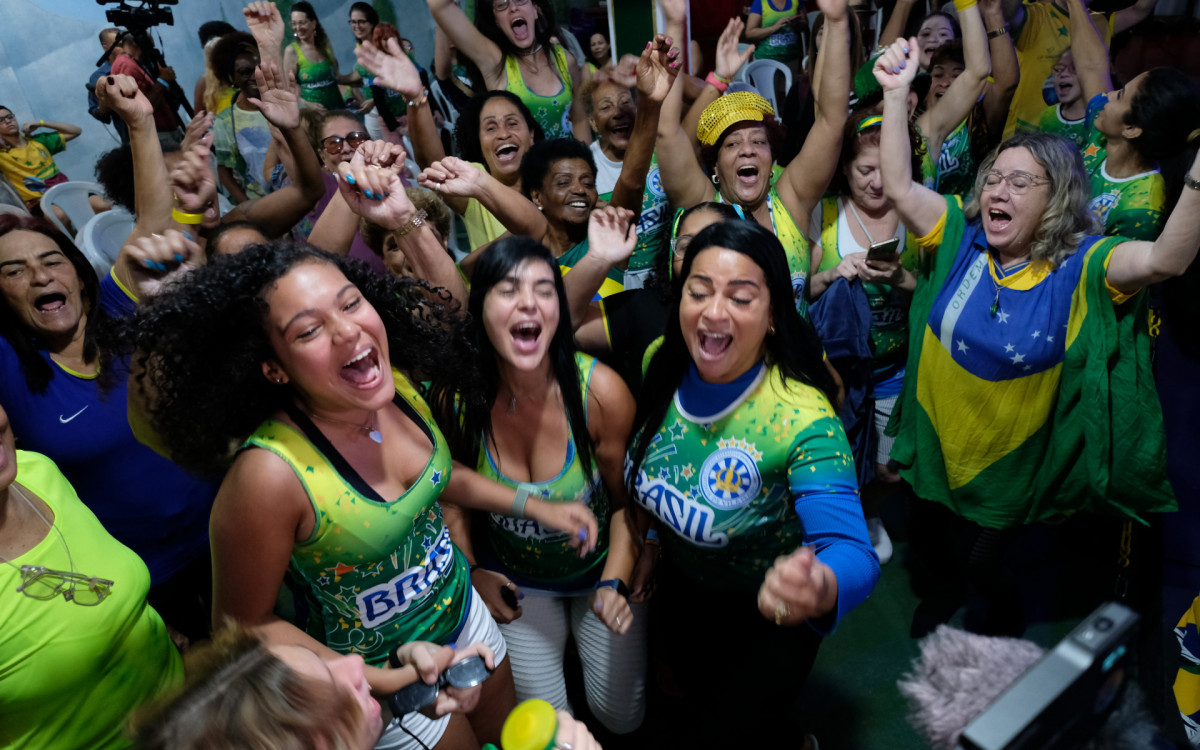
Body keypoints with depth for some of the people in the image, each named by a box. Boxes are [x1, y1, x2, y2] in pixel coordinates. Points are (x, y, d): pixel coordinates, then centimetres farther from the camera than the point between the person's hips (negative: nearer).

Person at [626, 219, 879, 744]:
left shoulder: (802, 420, -36)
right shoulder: (661, 366, -20)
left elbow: (851, 551, -44)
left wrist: (821, 588, -68)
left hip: (774, 605, -5)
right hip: (684, 579, 5)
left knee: (737, 726, 15)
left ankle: (787, 739, 50)